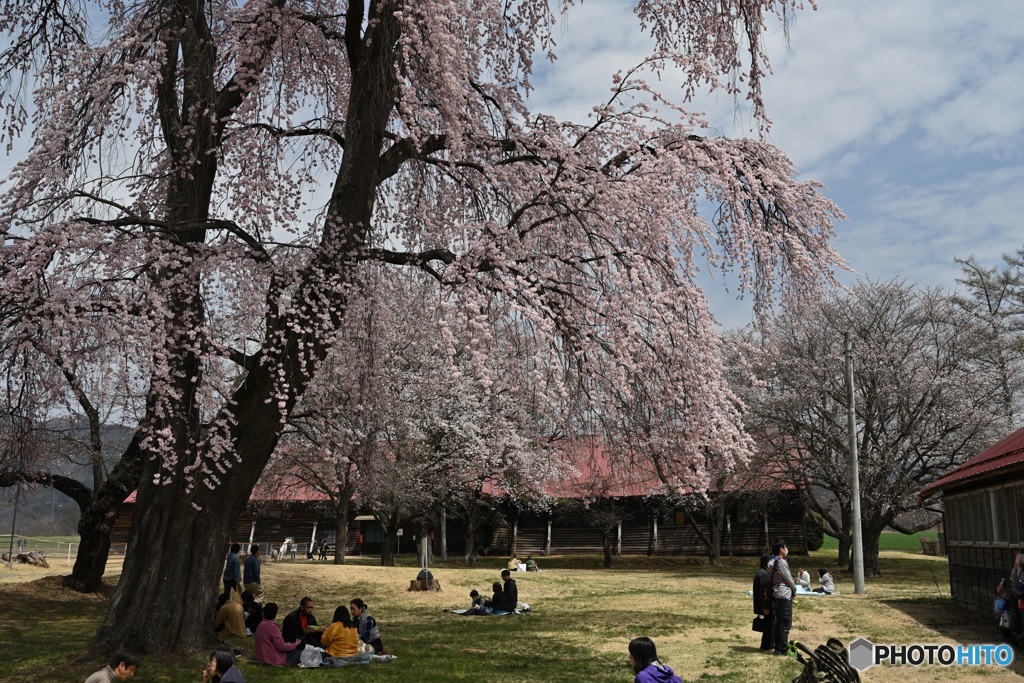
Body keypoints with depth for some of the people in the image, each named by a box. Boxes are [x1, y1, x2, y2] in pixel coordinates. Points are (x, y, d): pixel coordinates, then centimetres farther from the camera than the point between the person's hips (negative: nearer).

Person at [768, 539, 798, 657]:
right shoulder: (782, 562, -15)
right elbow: (788, 578, -11)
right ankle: (783, 648, 0)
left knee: (778, 622, 13)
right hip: (785, 595, -9)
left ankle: (778, 647, 17)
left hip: (776, 595, 9)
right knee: (786, 624, -3)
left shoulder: (772, 562, 11)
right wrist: (794, 590, 8)